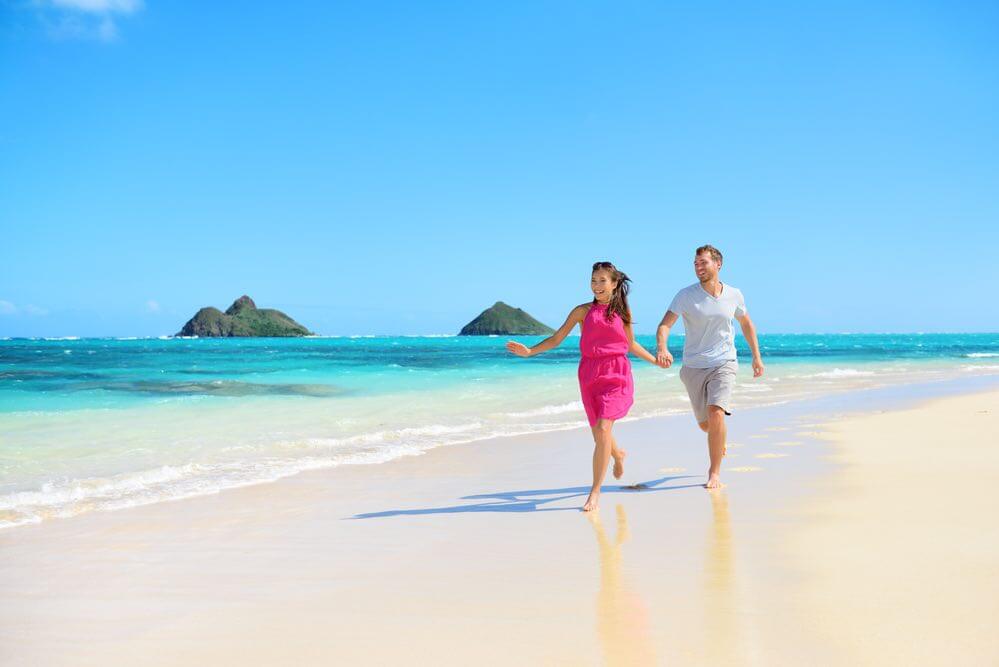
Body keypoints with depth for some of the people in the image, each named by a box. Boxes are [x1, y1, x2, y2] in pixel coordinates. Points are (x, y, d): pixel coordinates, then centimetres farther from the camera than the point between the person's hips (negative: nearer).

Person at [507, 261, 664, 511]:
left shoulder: (623, 312, 7)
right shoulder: (583, 311, 4)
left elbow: (631, 345, 22)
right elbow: (556, 339, 4)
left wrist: (655, 360, 26)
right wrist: (529, 351, -9)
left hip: (616, 375, -1)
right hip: (589, 376, 1)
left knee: (602, 429, -18)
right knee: (599, 435, 11)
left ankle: (595, 491, -12)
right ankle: (618, 454, 49)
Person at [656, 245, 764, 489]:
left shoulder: (734, 295, -1)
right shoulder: (686, 295, -9)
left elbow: (746, 324, 17)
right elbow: (664, 325, -18)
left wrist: (756, 357, 16)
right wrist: (662, 348, -39)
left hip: (723, 364, -1)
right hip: (693, 368, 1)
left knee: (716, 413, -23)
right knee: (704, 424, 12)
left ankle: (714, 472, -9)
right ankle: (720, 439, 51)